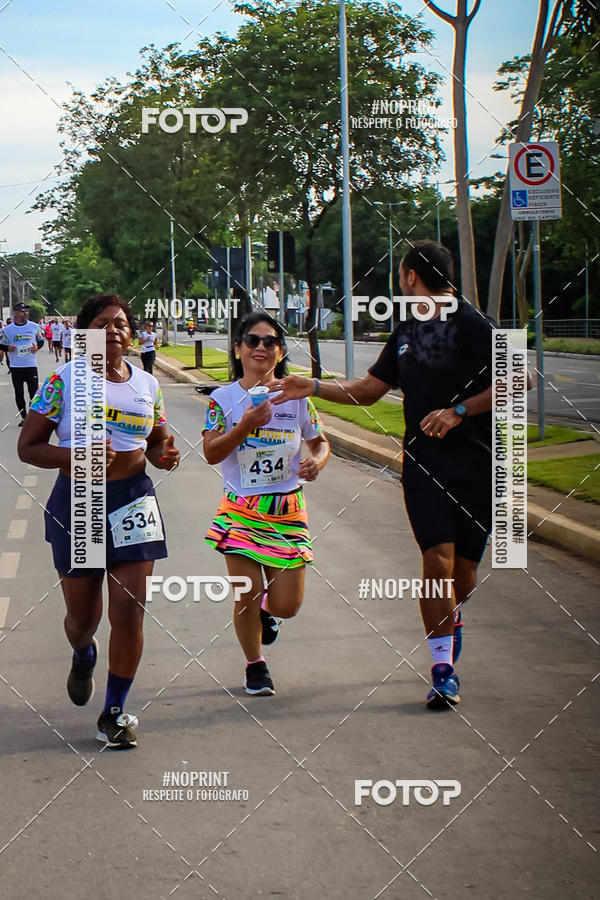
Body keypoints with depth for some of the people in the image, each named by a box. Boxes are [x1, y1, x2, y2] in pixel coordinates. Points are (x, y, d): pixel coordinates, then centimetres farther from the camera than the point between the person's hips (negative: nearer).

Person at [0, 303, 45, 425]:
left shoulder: (34, 327, 2)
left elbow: (41, 340, 13)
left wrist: (37, 347, -8)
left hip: (31, 365, -1)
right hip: (15, 366, 1)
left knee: (34, 392, -2)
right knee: (19, 393, 6)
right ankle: (23, 417, 17)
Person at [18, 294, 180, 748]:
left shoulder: (147, 384, 5)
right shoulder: (64, 380, -7)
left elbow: (158, 439, 19)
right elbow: (28, 447, -7)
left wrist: (164, 455, -4)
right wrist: (75, 456, -24)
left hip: (132, 499, 2)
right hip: (76, 501, -2)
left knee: (129, 610, -6)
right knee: (83, 615, 10)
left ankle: (115, 711, 8)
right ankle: (84, 656, 49)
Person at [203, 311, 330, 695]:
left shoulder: (296, 397, 1)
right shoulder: (224, 398, -3)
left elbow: (320, 442, 12)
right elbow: (211, 453, -10)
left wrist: (317, 462, -10)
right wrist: (245, 426, -24)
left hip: (288, 509, 1)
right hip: (241, 509, -1)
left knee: (287, 604, -2)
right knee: (247, 596, -4)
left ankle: (266, 609, 37)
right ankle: (255, 665, 22)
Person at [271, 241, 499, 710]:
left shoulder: (473, 325, -7)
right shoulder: (406, 332, 15)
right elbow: (368, 390, 24)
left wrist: (459, 411, -22)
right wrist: (314, 387, 13)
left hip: (475, 464, -4)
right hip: (423, 463, 4)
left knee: (464, 569, 4)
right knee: (437, 559, -12)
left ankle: (452, 614, 40)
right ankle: (444, 669, -8)